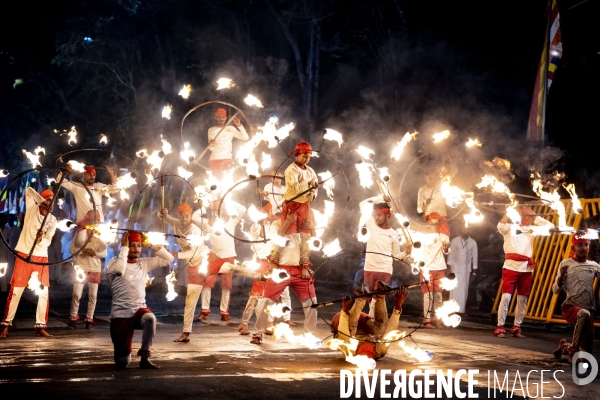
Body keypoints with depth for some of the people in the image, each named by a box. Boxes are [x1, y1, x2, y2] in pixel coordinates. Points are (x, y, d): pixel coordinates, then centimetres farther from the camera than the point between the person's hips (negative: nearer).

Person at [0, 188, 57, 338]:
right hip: (24, 255, -3)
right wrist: (43, 202, -16)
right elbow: (29, 191, -13)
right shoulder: (32, 209, 0)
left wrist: (41, 239, -29)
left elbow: (48, 241, -7)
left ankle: (40, 326, 3)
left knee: (44, 292, -2)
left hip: (41, 258, 3)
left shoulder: (52, 220, 4)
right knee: (15, 291, -4)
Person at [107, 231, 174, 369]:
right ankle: (123, 355, 35)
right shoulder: (114, 263, -3)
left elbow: (168, 259, 5)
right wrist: (124, 247, -16)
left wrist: (151, 244, -1)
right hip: (121, 314, -3)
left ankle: (144, 358, -23)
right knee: (123, 362, -5)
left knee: (150, 318, -37)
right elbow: (119, 269, -28)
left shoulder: (144, 263, 9)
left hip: (140, 310, 3)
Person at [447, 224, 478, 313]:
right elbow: (450, 255, 0)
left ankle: (461, 310, 8)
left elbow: (474, 257, 6)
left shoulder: (473, 243, 3)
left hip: (466, 269, 2)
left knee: (464, 289, 3)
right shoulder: (454, 241, -2)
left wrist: (474, 272, 5)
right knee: (455, 289, -6)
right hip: (455, 268, -2)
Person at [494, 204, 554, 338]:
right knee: (506, 297, -9)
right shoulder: (509, 228, 6)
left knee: (522, 299, 6)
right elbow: (501, 225, -17)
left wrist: (533, 215, 5)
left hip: (526, 269, 4)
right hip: (510, 267, -4)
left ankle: (516, 328, 14)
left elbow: (550, 226, 9)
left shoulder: (531, 230, 16)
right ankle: (500, 327, -5)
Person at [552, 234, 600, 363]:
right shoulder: (566, 264, 1)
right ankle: (573, 350, -24)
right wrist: (561, 275, -20)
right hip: (570, 307, -4)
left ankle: (565, 346, 37)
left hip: (589, 309, 4)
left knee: (586, 349, 4)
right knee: (584, 313, -39)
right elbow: (555, 291, -4)